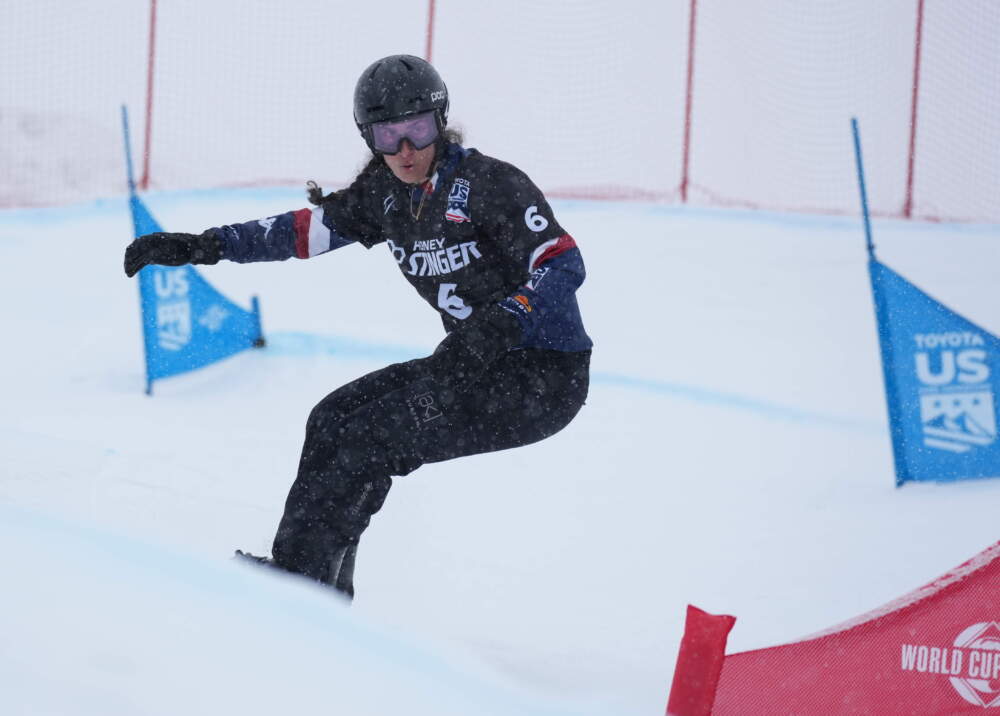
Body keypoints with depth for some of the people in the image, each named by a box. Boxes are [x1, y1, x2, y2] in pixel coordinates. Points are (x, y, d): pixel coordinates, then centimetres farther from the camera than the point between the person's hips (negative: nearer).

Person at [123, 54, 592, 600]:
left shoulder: (489, 183, -18)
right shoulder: (385, 192, 4)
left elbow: (565, 265, -23)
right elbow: (308, 228, 5)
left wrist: (504, 322, -38)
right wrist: (205, 246, -5)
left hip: (545, 375, -8)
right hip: (477, 364, 8)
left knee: (378, 433, -18)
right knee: (338, 419, 2)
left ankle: (296, 572, -13)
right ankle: (320, 597, 5)